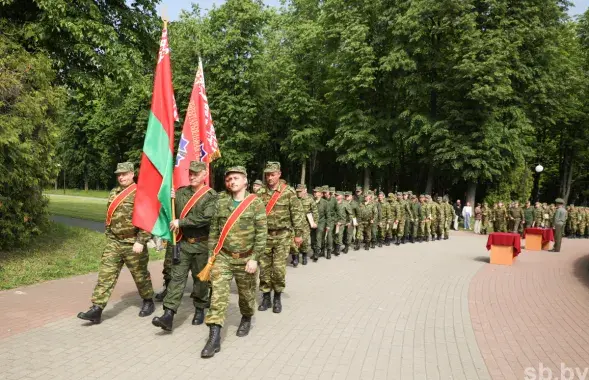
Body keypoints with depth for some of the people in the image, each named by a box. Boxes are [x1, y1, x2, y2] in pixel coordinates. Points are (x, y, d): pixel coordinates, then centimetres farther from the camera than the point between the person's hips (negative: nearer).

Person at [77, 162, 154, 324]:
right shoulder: (114, 193, 11)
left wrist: (140, 241, -22)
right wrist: (108, 236, 19)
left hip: (133, 243, -6)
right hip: (113, 242, 6)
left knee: (140, 274, 8)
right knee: (105, 275, -1)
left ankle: (148, 302, 29)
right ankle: (97, 309, -1)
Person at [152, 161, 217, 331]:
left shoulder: (212, 195, -8)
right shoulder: (181, 192, 8)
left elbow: (206, 218, -20)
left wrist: (180, 222, -17)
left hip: (201, 244, -3)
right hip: (183, 242, 4)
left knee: (200, 278, 9)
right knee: (177, 276, -3)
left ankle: (199, 309, 27)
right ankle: (168, 315, -7)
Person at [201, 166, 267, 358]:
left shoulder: (255, 203, -6)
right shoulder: (221, 202, 3)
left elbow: (262, 233, -8)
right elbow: (214, 229, 7)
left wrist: (254, 258, -13)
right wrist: (211, 253, 4)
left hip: (245, 258, -1)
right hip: (223, 256, 2)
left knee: (246, 293, 14)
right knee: (218, 294, -9)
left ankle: (246, 319, 44)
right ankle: (214, 338, -8)